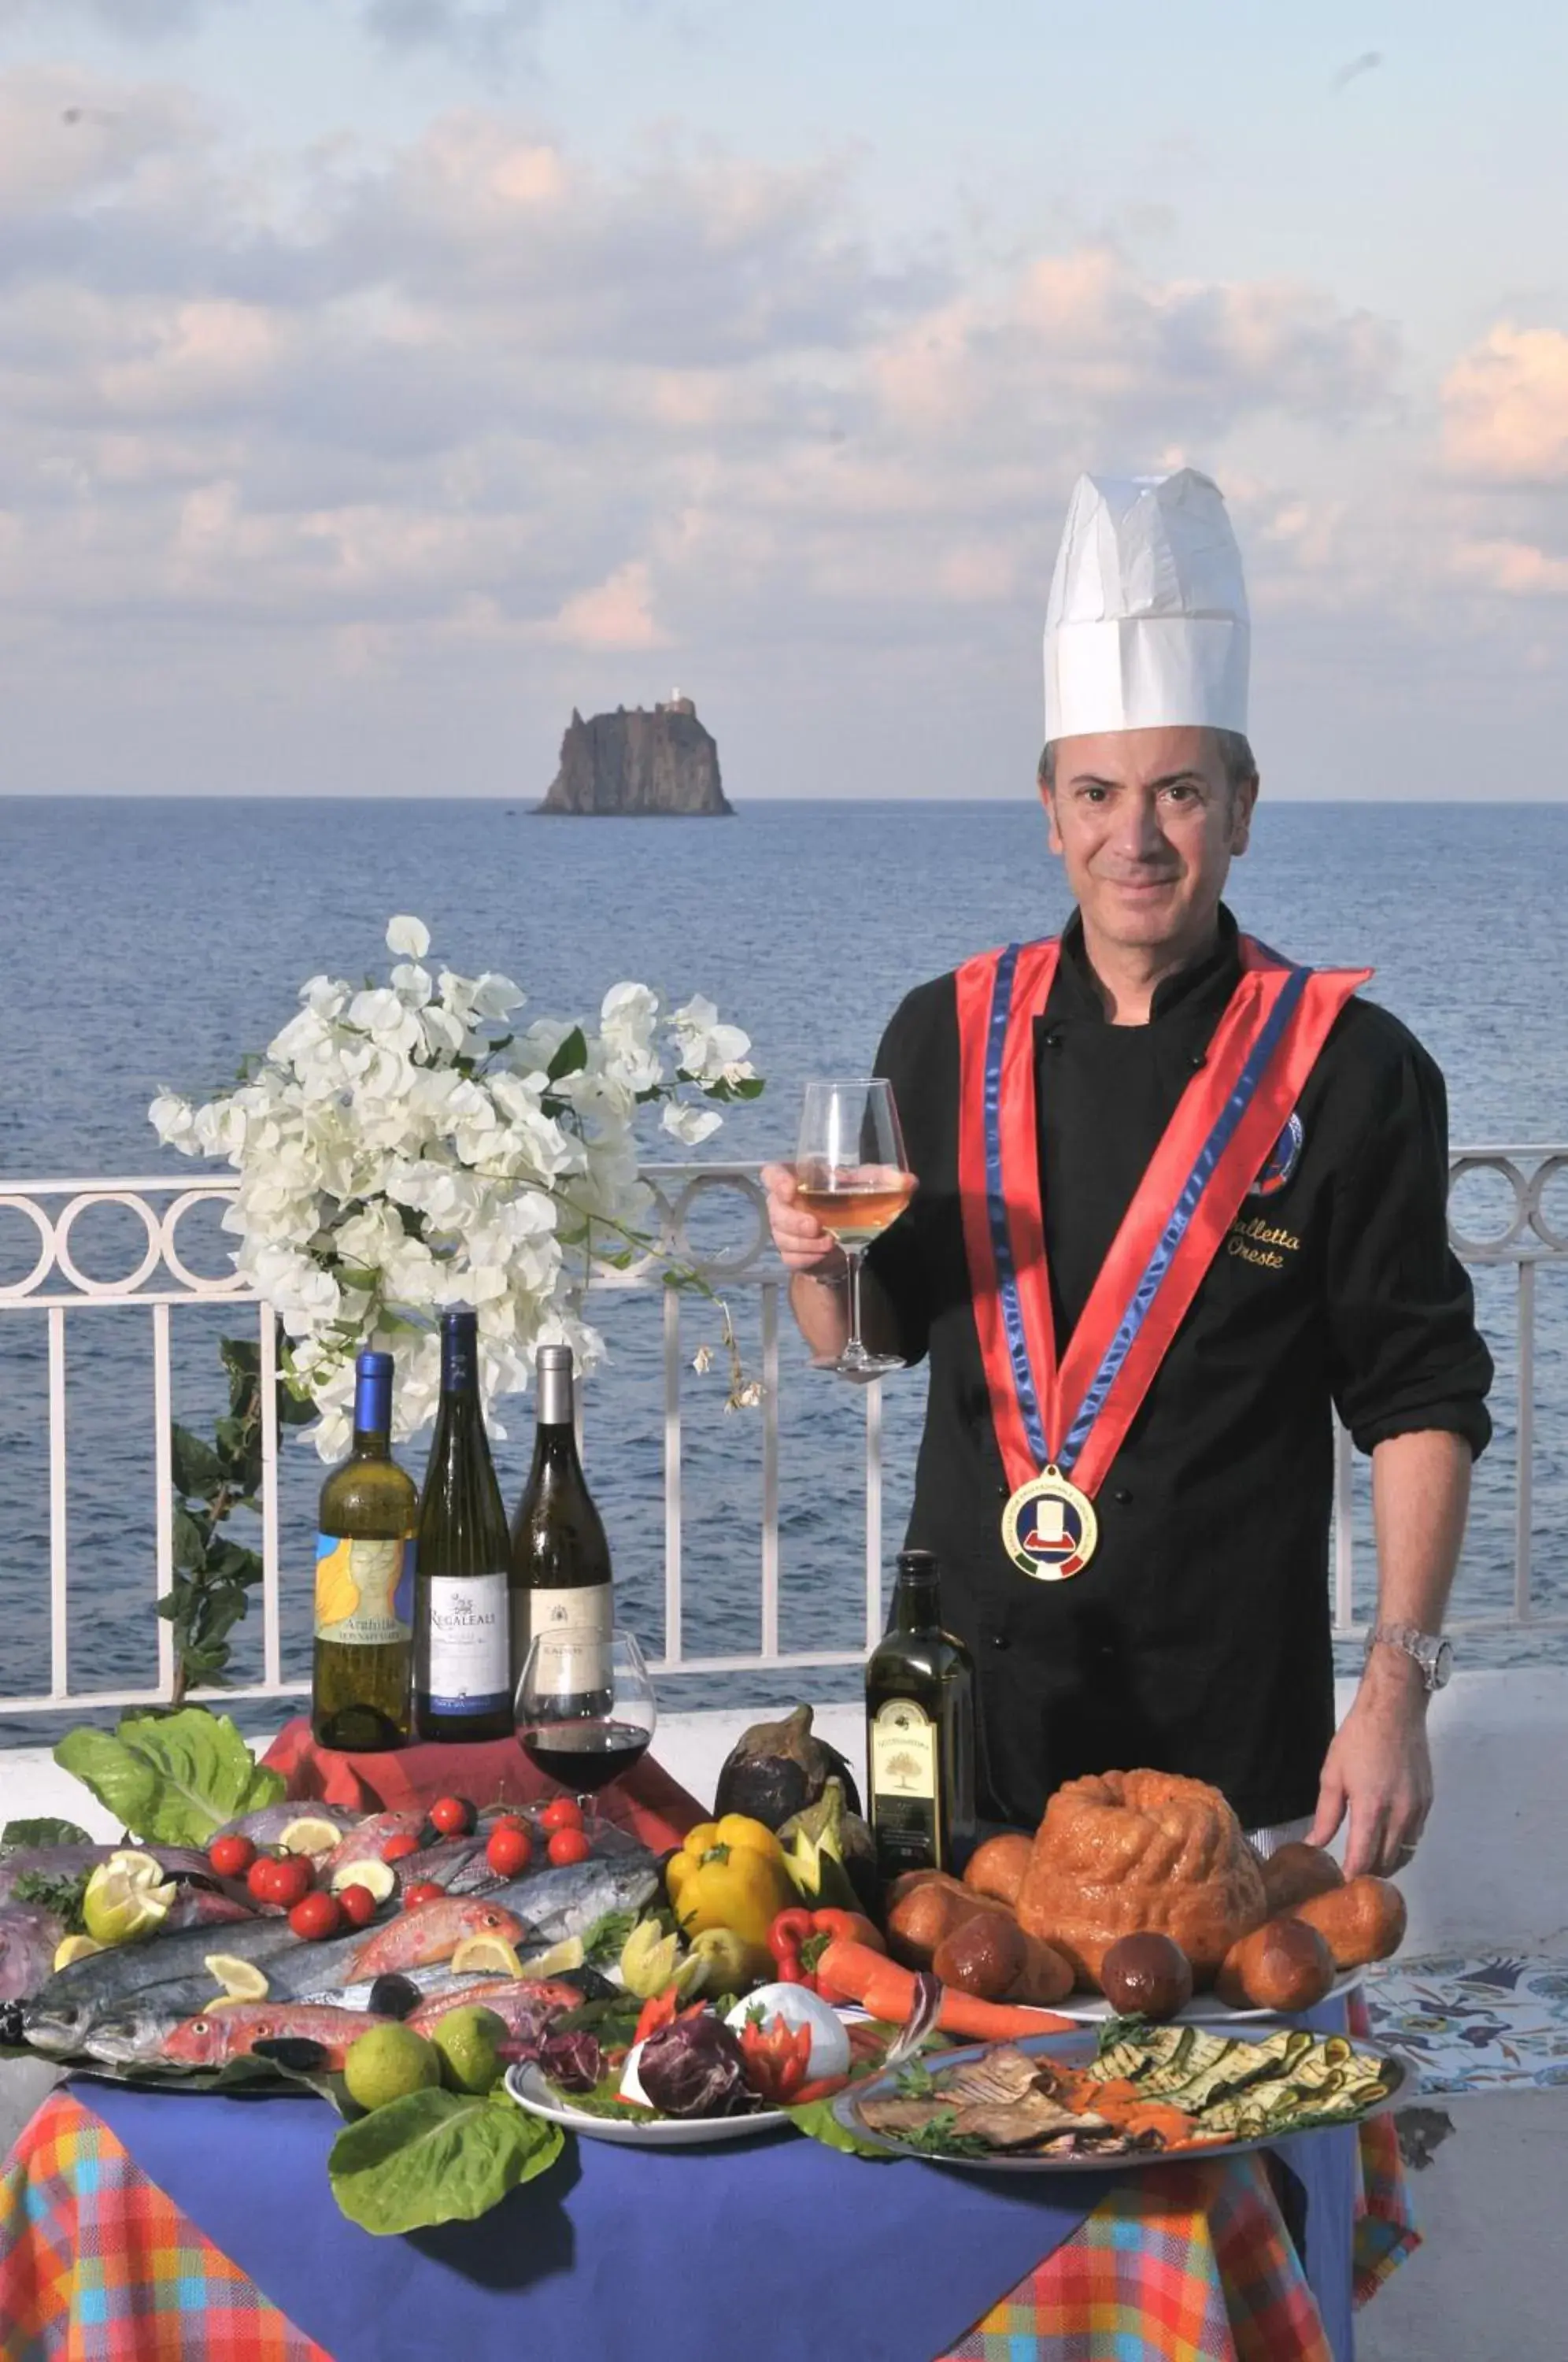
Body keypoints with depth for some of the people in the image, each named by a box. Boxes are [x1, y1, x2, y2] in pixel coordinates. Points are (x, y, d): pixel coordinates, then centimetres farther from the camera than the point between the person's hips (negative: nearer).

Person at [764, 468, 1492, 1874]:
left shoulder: (1348, 1069, -5)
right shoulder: (948, 1038, 4)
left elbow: (1422, 1402, -5)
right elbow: (864, 1338, 13)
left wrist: (1397, 1696, -11)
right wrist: (818, 1259, -9)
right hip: (967, 1722, 3)